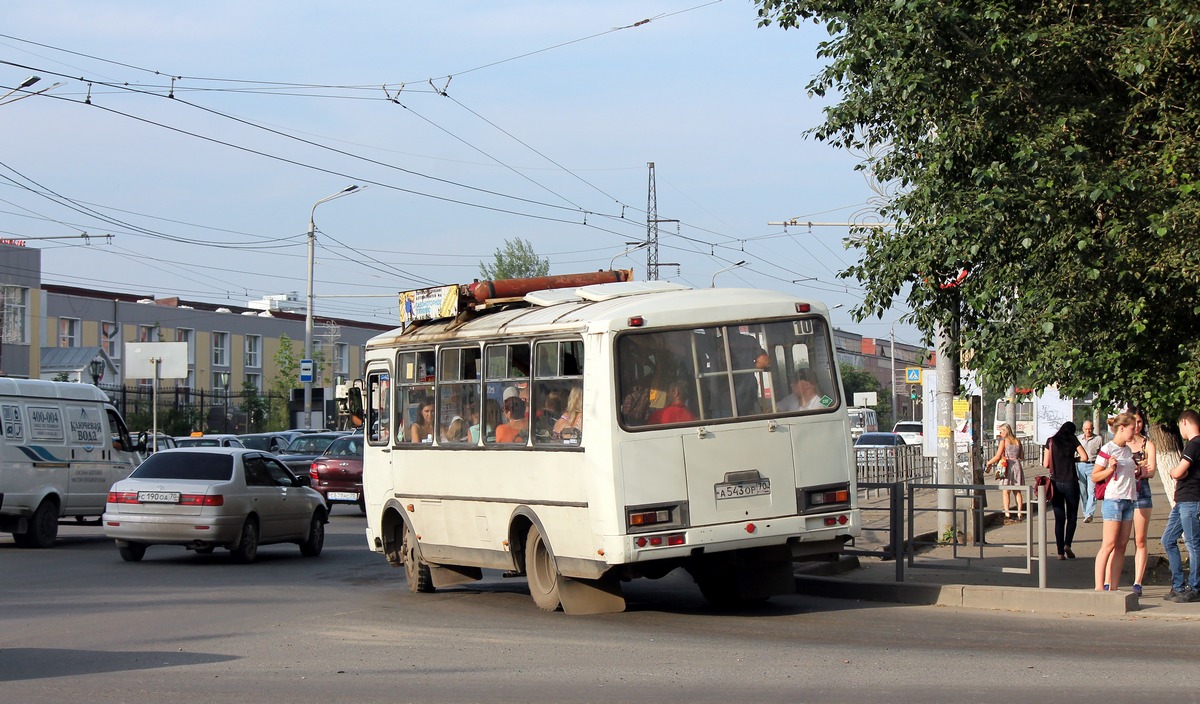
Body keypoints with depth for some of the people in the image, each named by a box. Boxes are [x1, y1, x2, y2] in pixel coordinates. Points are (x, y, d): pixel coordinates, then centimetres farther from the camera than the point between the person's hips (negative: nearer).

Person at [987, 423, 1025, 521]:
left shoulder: (1003, 441, -7)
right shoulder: (1017, 441, 8)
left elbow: (997, 457, -9)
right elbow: (1022, 457, 12)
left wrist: (989, 462, 5)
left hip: (1006, 467, -5)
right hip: (1017, 465, 5)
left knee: (1005, 491, 0)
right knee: (1017, 491, 11)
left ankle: (1007, 514, -8)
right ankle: (1019, 514, 8)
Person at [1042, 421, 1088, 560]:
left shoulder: (1051, 441, 3)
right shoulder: (1073, 440, 0)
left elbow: (1045, 464, 1)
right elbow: (1084, 457, -7)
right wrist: (1073, 458, 11)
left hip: (1055, 483, 2)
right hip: (1070, 482, -2)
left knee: (1059, 518, 6)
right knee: (1072, 516, 11)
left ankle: (1060, 552, 3)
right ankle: (1067, 544, -8)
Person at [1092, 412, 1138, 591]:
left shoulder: (1128, 450, 16)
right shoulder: (1107, 449, -8)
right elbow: (1094, 476, -6)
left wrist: (1135, 473, 10)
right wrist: (1110, 468, -20)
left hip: (1128, 501, 8)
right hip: (1113, 500, -8)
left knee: (1121, 545, 4)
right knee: (1109, 544, -11)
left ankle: (1112, 587, 6)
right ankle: (1099, 587, -10)